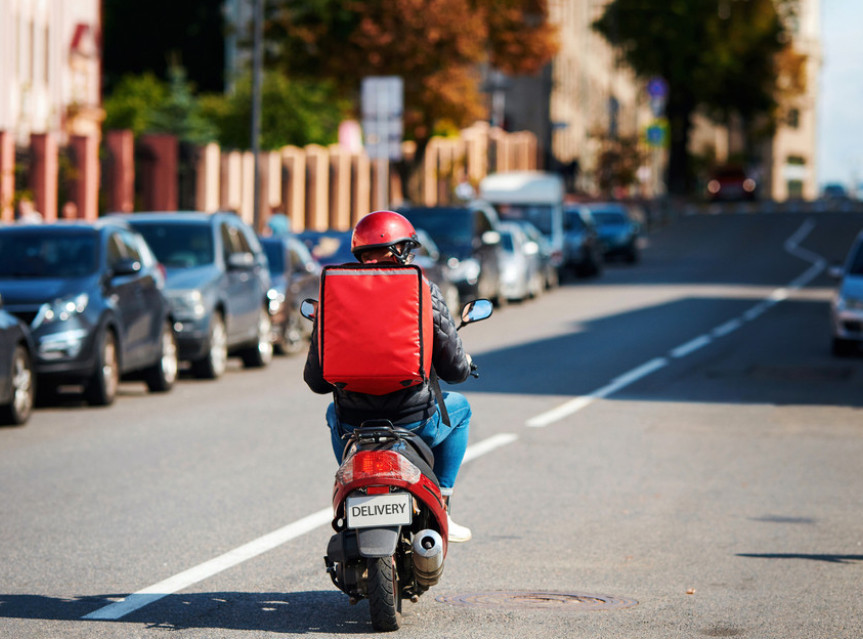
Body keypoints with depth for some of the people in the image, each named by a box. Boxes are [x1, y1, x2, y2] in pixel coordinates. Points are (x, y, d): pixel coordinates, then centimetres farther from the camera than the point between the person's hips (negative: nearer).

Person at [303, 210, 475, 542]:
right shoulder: (424, 293, -5)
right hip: (414, 422, -2)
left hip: (354, 427, 3)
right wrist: (465, 363, 23)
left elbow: (316, 380, 4)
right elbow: (454, 370, -3)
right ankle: (440, 508, 24)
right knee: (458, 406, 31)